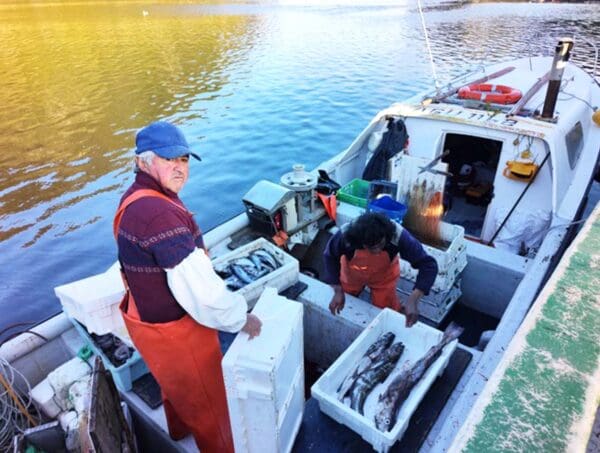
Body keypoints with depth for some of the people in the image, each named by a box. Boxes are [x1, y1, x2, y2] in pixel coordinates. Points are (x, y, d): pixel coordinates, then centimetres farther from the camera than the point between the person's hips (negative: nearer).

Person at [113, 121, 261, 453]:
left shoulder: (135, 199, -1)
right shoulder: (160, 214, -34)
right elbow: (200, 289, -34)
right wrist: (242, 319, -20)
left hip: (147, 316, 10)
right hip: (173, 331, -10)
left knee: (176, 384, 36)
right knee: (207, 401, 15)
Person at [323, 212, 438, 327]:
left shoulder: (397, 235, -41)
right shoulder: (345, 236, -40)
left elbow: (428, 265, -35)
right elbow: (330, 257, -18)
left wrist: (413, 300, -48)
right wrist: (338, 291, -25)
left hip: (384, 276, -1)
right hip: (351, 275, 1)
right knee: (342, 309, 22)